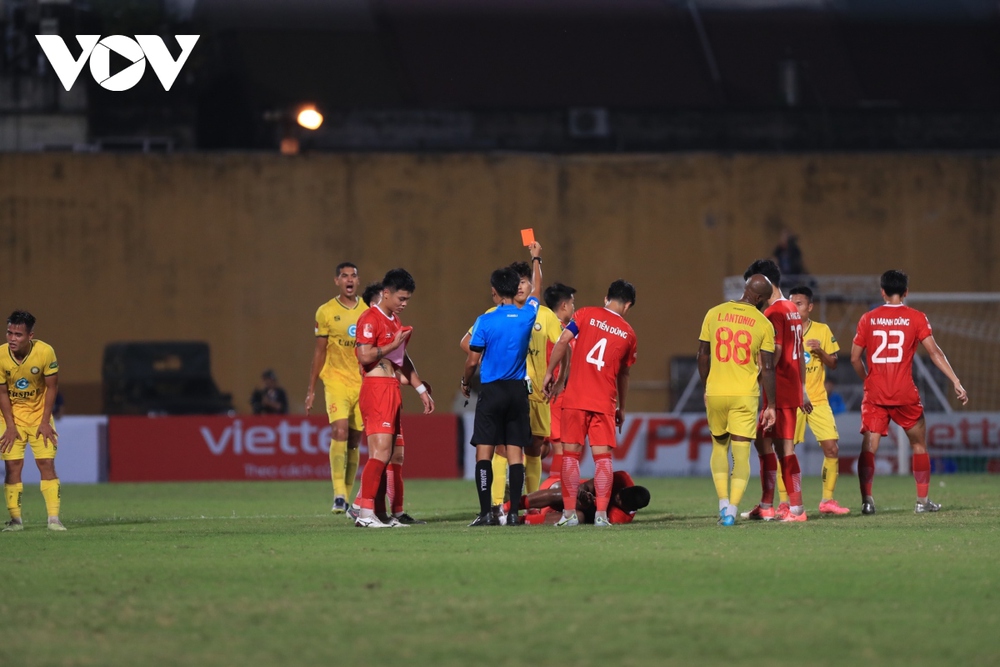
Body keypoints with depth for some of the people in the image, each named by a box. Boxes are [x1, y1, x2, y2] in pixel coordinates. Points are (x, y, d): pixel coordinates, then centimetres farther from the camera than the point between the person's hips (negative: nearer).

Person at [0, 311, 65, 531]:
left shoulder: (45, 352, -21)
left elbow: (52, 387, -9)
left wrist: (45, 421, -11)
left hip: (39, 414, -1)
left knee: (46, 463, -8)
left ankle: (54, 518, -7)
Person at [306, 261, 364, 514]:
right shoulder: (326, 312, 1)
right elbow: (319, 352, 6)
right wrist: (311, 389, 5)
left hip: (363, 384, 3)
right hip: (336, 381, -3)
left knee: (355, 440, 5)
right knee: (340, 431, -20)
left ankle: (346, 497, 13)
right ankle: (339, 494, -22)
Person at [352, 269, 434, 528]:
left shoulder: (395, 320, 21)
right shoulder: (370, 319, -9)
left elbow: (403, 360, 29)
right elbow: (365, 355, -21)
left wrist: (421, 389, 28)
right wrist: (395, 343, -14)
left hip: (392, 390, 10)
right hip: (376, 388, -10)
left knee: (385, 455, 6)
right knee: (381, 452, -15)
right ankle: (365, 513, -16)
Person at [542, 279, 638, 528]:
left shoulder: (586, 314, 4)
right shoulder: (628, 333, 9)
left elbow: (563, 341, -8)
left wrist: (549, 372, 0)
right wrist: (621, 408, 26)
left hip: (575, 398, -1)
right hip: (605, 402, 1)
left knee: (571, 453, 3)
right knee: (602, 456, 3)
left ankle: (570, 513, 0)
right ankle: (601, 514, -5)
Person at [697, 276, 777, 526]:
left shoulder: (714, 314, 3)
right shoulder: (763, 324, -4)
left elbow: (702, 355, 8)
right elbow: (767, 368, -4)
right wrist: (771, 406, 3)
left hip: (715, 393, 2)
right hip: (745, 395, -2)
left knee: (719, 447, 20)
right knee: (741, 455, 3)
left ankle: (723, 503, 6)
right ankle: (732, 510, -9)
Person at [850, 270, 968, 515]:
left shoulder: (868, 319, 5)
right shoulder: (916, 318, 0)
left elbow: (855, 359, 6)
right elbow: (934, 352, -7)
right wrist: (956, 382, -7)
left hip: (875, 394, 1)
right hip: (904, 394, -1)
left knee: (869, 447, -1)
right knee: (919, 443, 14)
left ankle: (866, 500, -14)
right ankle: (922, 500, 13)